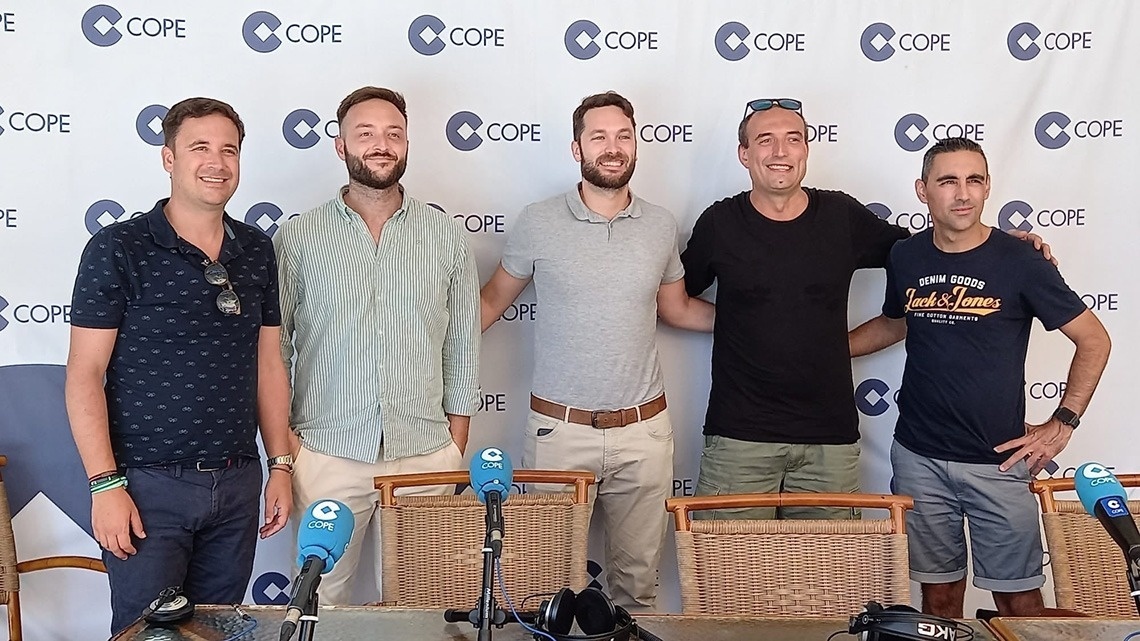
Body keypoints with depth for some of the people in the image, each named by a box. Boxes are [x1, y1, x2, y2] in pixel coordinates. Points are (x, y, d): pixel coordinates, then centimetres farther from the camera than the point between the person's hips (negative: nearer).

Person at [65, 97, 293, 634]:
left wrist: (281, 465, 9)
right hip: (149, 485, -4)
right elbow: (84, 374, -8)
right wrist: (105, 484, -13)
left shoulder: (257, 252, 8)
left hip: (237, 483, 4)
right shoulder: (118, 249, -6)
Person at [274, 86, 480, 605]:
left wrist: (457, 446, 6)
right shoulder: (298, 237, 1)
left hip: (426, 454, 1)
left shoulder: (446, 236, 4)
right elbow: (272, 347, 3)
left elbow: (463, 347, 8)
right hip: (326, 455, -1)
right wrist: (283, 445, -3)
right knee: (323, 596, 9)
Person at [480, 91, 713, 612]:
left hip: (643, 429, 2)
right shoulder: (537, 223, -3)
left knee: (638, 578, 11)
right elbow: (492, 301, 8)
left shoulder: (660, 225, 5)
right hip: (559, 428, -2)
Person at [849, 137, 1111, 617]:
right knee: (938, 593, 13)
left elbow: (1094, 340, 0)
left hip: (998, 462, -3)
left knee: (1018, 600, 4)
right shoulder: (905, 259, 3)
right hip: (918, 457, 3)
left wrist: (1062, 424, -4)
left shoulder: (1019, 263, -8)